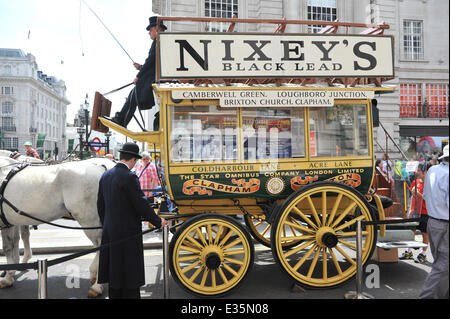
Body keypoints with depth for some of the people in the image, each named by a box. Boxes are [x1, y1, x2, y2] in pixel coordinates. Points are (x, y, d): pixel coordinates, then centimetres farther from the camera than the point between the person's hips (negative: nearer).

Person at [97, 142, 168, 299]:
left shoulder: (105, 176, 7)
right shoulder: (129, 177, -17)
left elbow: (100, 205, 14)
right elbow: (141, 204, -17)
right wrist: (158, 221, -5)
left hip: (109, 233, 8)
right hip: (127, 233, -8)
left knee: (115, 272, 18)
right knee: (130, 274, 2)